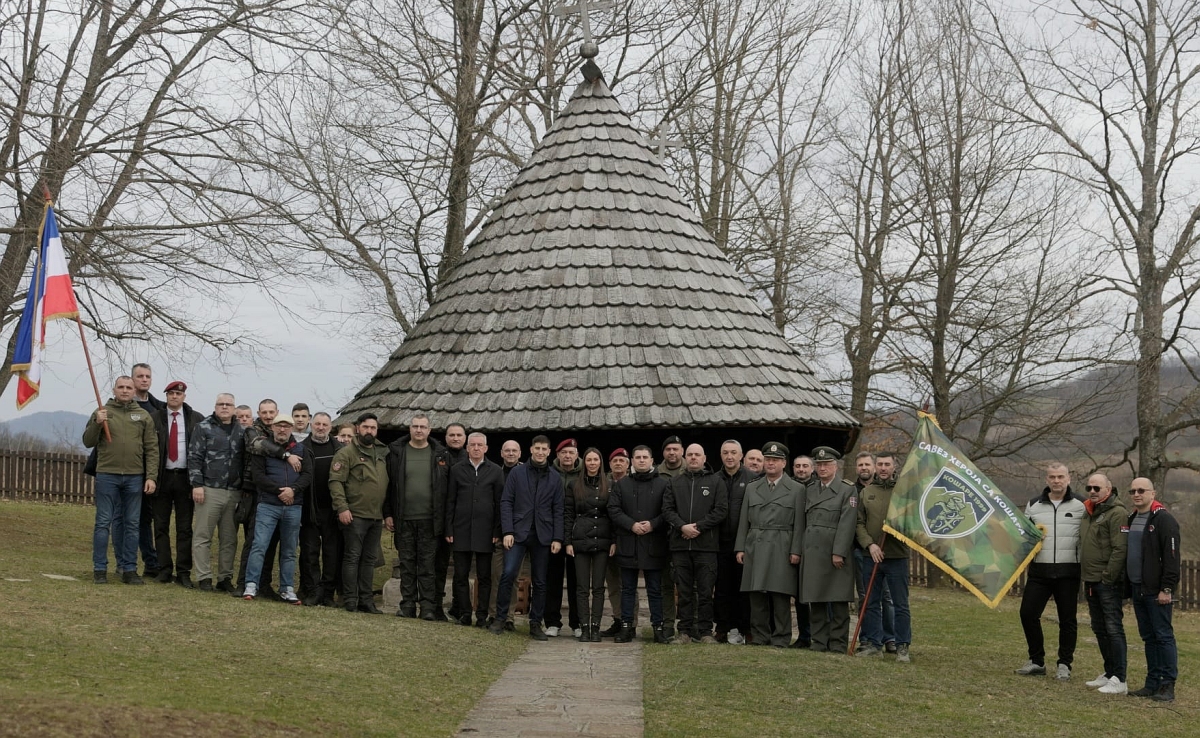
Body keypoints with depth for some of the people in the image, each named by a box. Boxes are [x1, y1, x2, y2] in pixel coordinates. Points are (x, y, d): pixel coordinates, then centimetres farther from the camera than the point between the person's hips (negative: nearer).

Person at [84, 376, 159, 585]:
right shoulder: (102, 412, 4)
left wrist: (151, 477, -2)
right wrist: (97, 423, -15)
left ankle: (129, 569, 11)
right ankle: (99, 569, 6)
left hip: (135, 477, 2)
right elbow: (88, 442, 3)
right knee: (103, 522, 1)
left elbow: (152, 449, 6)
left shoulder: (143, 416, 8)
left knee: (132, 524, 6)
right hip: (107, 475, -2)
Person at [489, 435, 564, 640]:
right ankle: (500, 618, -3)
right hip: (518, 532, -2)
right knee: (508, 573, -14)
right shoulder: (517, 473, 4)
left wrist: (557, 538, -1)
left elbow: (558, 510, 8)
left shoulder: (555, 478, 9)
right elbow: (506, 502, 1)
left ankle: (536, 624, 12)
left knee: (539, 582, 5)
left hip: (543, 536, 2)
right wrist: (507, 531, -9)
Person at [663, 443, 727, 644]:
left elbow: (721, 510, -2)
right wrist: (682, 526, -11)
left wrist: (699, 526, -10)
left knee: (705, 591, -1)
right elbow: (667, 509, 6)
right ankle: (685, 631, 10)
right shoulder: (675, 483, 14)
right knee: (684, 591, 6)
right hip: (680, 545, 2)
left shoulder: (715, 482, 6)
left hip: (706, 545, -2)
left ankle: (705, 631, 5)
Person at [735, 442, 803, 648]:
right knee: (756, 595, 3)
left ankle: (781, 638, 3)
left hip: (781, 550, -3)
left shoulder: (796, 489, 5)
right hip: (755, 548, 3)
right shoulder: (752, 488, 14)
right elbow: (743, 521, 13)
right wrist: (740, 548, 6)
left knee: (780, 596, -3)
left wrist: (796, 551, -8)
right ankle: (760, 636, 10)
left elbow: (798, 524, 0)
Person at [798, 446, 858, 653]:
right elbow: (803, 522, 15)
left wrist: (839, 552, -16)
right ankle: (819, 641, 12)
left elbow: (847, 523, -9)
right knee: (815, 600, 6)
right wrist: (800, 550, 8)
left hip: (835, 552, -5)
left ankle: (838, 643, 3)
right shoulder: (809, 490, 16)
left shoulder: (848, 490, 0)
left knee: (838, 601, -2)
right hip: (812, 552, 5)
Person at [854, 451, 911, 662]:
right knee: (871, 603, 8)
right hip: (871, 556, 3)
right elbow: (859, 523, 6)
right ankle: (873, 643, 16)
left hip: (897, 557, -3)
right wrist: (870, 544, -9)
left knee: (901, 604, 0)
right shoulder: (865, 492, 9)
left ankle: (902, 647, 6)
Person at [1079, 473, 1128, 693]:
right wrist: (1085, 576, 16)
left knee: (1113, 628, -9)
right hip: (1091, 581, 9)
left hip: (1109, 582, -9)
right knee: (1099, 629, 14)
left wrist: (1108, 578, -19)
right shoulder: (1088, 512, 17)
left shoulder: (1116, 513, -11)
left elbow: (1119, 549, -18)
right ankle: (1109, 673, 23)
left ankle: (1119, 680, -8)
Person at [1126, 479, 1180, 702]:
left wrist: (1167, 588, -20)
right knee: (1148, 637, 11)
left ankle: (1168, 686, -4)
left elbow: (1172, 557, -16)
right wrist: (1128, 587, 17)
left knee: (1163, 636, -5)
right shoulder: (1131, 520, 16)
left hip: (1156, 591, -8)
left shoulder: (1164, 520, -10)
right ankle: (1152, 684, 15)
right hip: (1137, 589, 8)